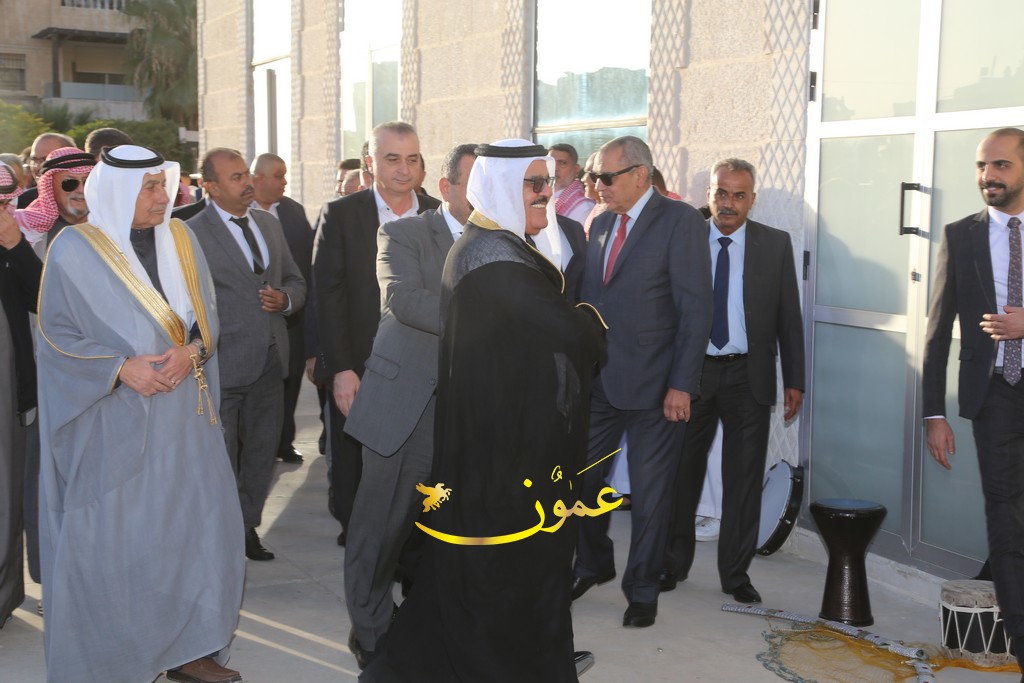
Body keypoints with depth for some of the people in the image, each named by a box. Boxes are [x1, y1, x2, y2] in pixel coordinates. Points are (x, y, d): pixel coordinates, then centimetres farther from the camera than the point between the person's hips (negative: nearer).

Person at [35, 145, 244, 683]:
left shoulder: (180, 240, 6)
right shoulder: (74, 250, -7)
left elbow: (207, 314, 10)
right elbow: (56, 334, -5)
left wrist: (192, 352, -11)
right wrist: (121, 368, -17)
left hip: (182, 417, 4)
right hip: (112, 426, -4)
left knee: (194, 527, 5)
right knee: (112, 542, 1)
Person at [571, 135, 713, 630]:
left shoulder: (680, 221, -8)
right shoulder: (600, 224, 12)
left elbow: (696, 307, -12)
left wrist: (682, 384, -17)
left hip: (653, 384, -6)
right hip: (597, 381, 6)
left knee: (650, 494, 6)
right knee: (581, 479, 11)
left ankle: (642, 589, 22)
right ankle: (593, 565, 34)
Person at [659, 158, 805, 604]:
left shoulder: (775, 245, 3)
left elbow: (789, 316, 4)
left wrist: (794, 380, 1)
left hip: (748, 377, 0)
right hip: (691, 372, 0)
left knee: (744, 478, 6)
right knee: (682, 472, 9)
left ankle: (735, 572, 20)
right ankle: (674, 563, 26)